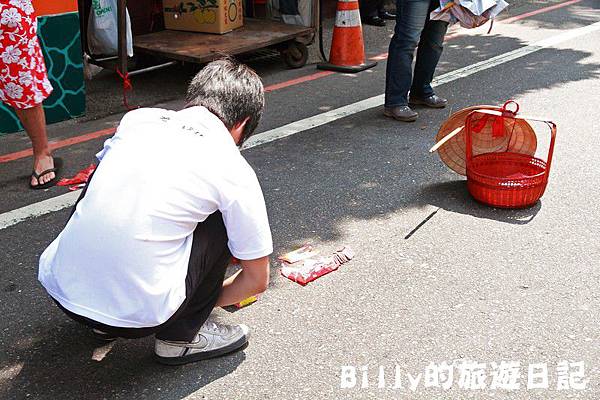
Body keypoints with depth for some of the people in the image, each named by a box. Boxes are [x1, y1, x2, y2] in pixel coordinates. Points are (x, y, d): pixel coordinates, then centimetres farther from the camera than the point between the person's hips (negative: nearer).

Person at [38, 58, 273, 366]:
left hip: (57, 286, 5)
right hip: (136, 314, -4)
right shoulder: (233, 170, -2)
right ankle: (181, 336, 17)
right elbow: (257, 280, 7)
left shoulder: (137, 118, 9)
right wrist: (210, 300, 27)